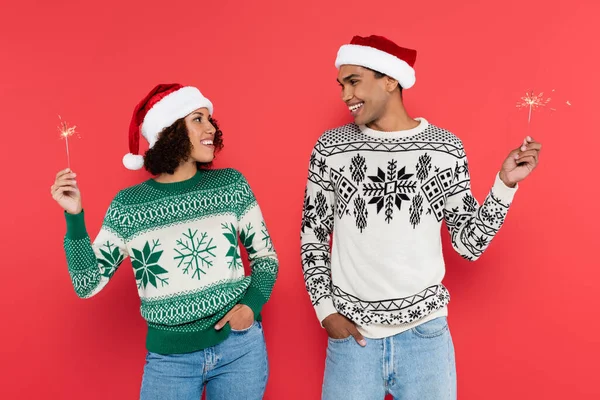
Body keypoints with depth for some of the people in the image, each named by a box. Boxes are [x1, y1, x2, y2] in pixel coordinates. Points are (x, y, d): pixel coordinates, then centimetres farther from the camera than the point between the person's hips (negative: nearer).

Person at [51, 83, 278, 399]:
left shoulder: (231, 184, -2)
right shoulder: (128, 205, -5)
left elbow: (265, 256, 6)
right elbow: (88, 284, -3)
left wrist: (252, 304, -10)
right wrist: (74, 217, -12)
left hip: (240, 345, 2)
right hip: (169, 357, -1)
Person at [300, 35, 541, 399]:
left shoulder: (445, 148, -2)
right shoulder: (330, 148, -2)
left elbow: (469, 244, 0)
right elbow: (313, 236, 5)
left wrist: (505, 184, -10)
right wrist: (326, 309, -2)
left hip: (425, 331, 0)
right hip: (351, 332, 0)